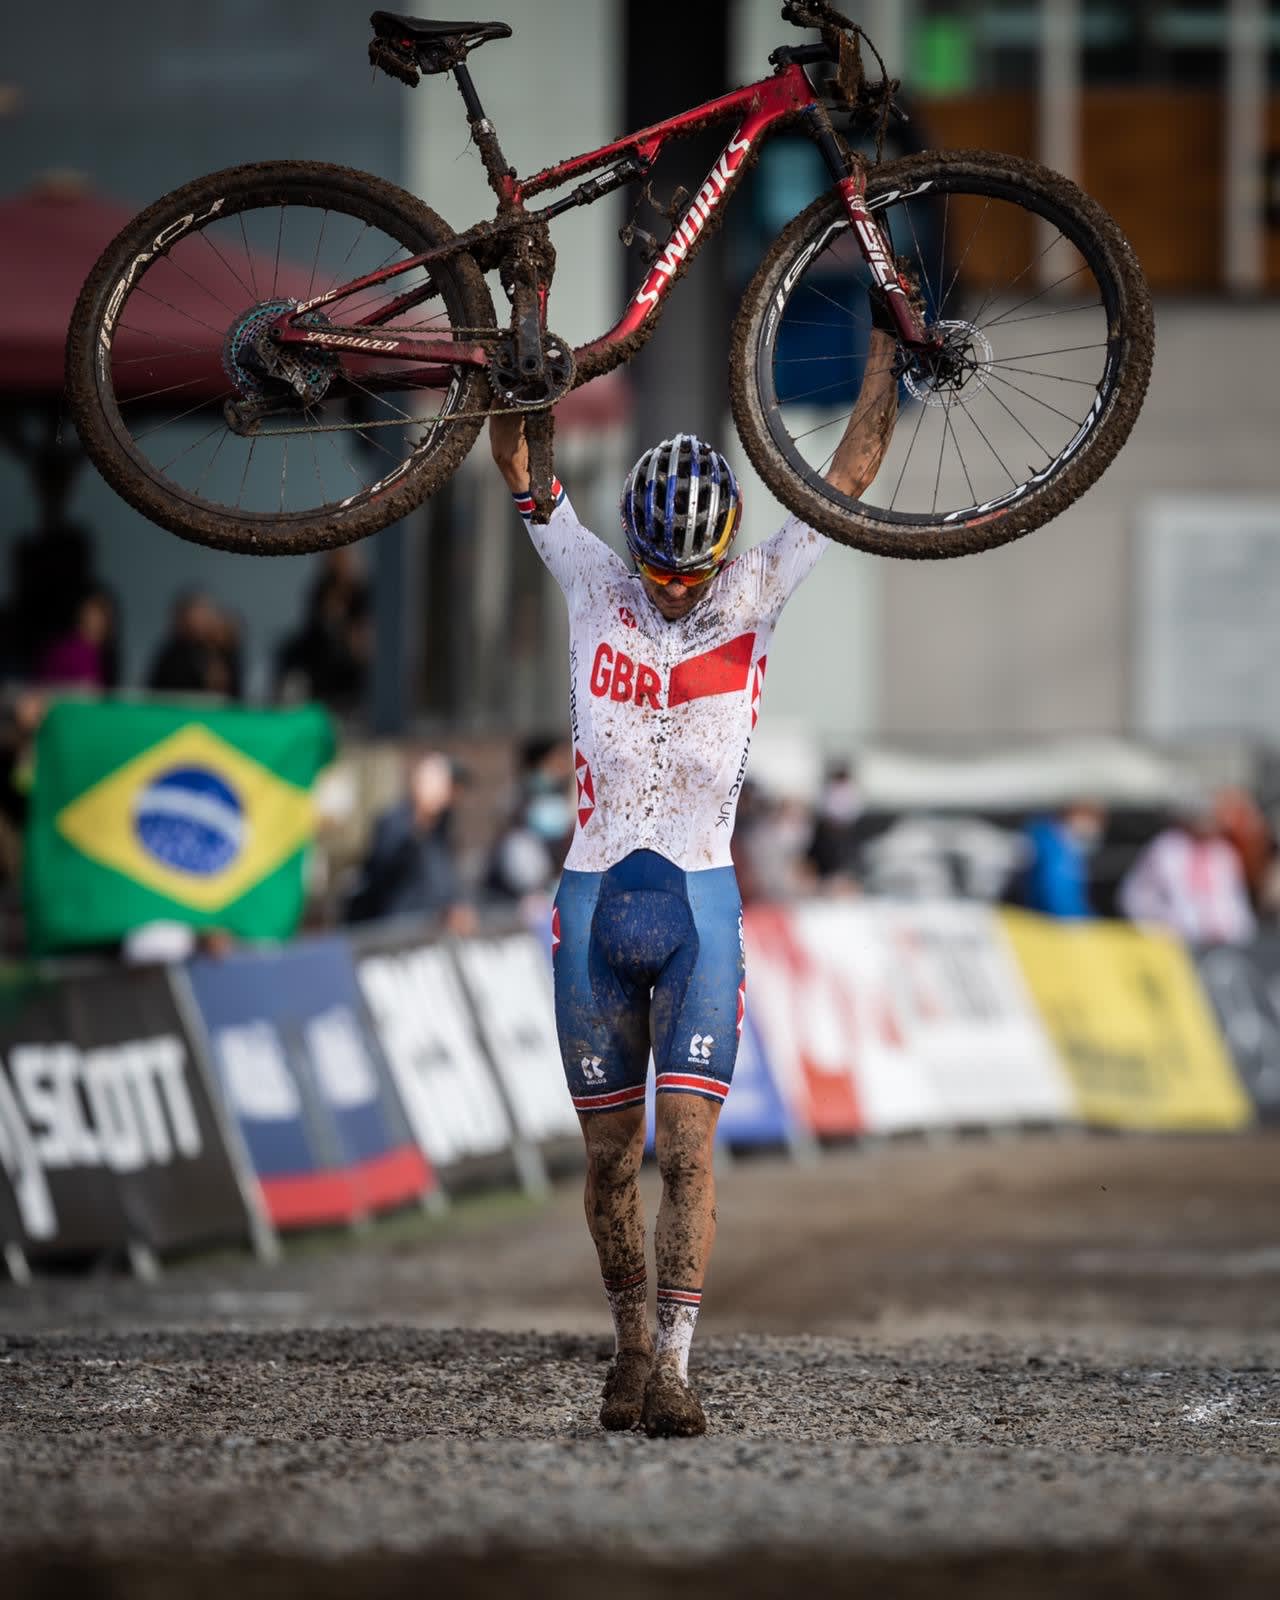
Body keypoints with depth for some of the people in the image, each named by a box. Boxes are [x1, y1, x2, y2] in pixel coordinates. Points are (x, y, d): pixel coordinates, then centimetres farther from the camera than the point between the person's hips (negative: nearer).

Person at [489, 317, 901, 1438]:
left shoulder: (753, 599, 2)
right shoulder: (595, 588, 3)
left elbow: (853, 472, 1)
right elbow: (516, 460, 3)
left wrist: (890, 345, -2)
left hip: (700, 909, -2)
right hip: (594, 906, 2)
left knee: (687, 1145, -13)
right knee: (611, 1156, 7)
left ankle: (675, 1366, -17)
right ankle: (632, 1345, 23)